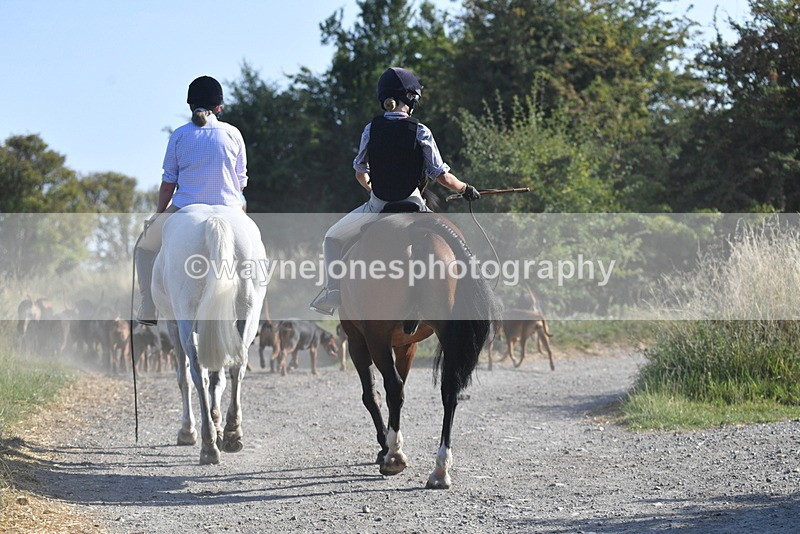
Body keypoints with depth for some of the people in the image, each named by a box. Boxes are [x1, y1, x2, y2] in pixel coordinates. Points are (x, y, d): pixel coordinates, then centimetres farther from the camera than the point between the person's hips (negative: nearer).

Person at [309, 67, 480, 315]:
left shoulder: (371, 129, -3)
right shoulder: (420, 132, -9)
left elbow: (360, 173, 7)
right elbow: (442, 176, -7)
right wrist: (465, 189, 12)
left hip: (377, 206, 1)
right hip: (412, 206, -1)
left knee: (333, 238, 21)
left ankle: (333, 290, 9)